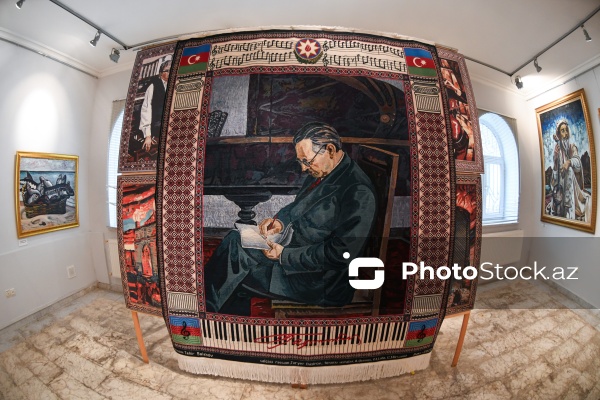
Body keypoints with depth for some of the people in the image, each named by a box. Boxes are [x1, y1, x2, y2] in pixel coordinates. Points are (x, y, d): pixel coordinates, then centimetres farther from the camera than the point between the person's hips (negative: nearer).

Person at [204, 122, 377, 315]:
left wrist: (284, 255, -21)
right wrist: (279, 220, -3)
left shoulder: (359, 193, -23)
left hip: (321, 283, -8)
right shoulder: (321, 172, 4)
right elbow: (297, 205, 18)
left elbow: (340, 254, -25)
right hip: (295, 249, 9)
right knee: (235, 240, -1)